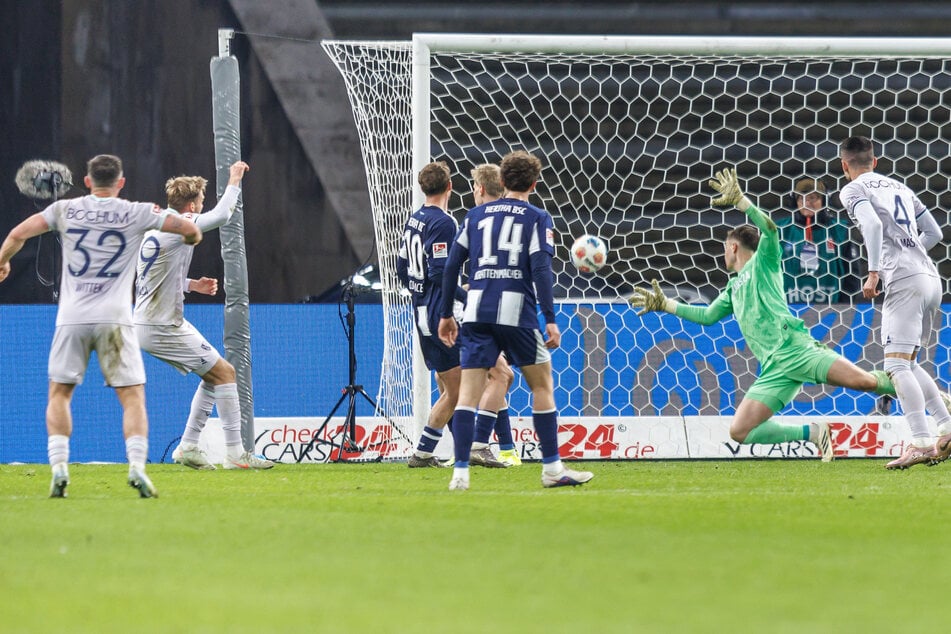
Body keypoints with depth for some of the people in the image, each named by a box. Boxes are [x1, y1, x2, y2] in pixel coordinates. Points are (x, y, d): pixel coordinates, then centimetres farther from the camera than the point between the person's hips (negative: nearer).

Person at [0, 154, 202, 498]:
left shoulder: (65, 209, 6)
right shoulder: (136, 213, 2)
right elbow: (190, 229, 2)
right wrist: (191, 238, 26)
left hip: (71, 317, 1)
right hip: (114, 318, -1)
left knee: (59, 394, 13)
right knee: (132, 396, 1)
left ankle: (59, 466, -2)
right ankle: (136, 465, -17)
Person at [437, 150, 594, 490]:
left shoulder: (476, 215, 14)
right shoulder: (537, 218, 3)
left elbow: (451, 265, 11)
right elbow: (541, 270, -8)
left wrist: (446, 315, 18)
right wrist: (550, 320, -9)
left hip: (477, 312, 3)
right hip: (516, 312, -3)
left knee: (469, 391, 1)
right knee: (542, 386, 11)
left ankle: (460, 472, -7)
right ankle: (552, 469, 12)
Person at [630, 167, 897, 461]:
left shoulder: (763, 263, 10)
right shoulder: (733, 289, 31)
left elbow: (770, 229, -8)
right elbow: (707, 316, 41)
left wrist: (739, 200, -11)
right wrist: (665, 304, 41)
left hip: (796, 348, -7)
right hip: (774, 368, 7)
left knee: (864, 380, -25)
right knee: (739, 431, -10)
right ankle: (812, 432, 0)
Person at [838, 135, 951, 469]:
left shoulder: (853, 190, 3)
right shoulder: (899, 187, 24)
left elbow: (873, 224, -17)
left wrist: (873, 273, -19)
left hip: (903, 279, -8)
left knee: (897, 363, -11)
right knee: (907, 363, 17)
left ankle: (922, 442, -23)